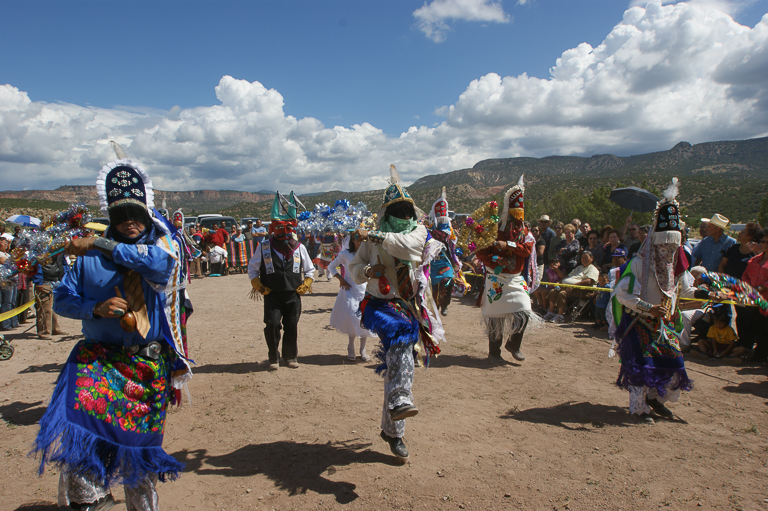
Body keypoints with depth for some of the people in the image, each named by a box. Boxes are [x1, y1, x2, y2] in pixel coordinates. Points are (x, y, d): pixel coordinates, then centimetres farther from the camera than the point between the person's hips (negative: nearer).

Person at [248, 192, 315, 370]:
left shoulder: (299, 247, 7)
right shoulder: (264, 247, 2)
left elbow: (310, 270, 15)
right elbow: (252, 268, 10)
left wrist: (304, 286, 2)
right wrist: (259, 286, -1)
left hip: (293, 295, 2)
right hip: (272, 295, -1)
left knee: (292, 327, 6)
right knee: (272, 325, -8)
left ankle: (290, 357, 23)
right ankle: (273, 358, 9)